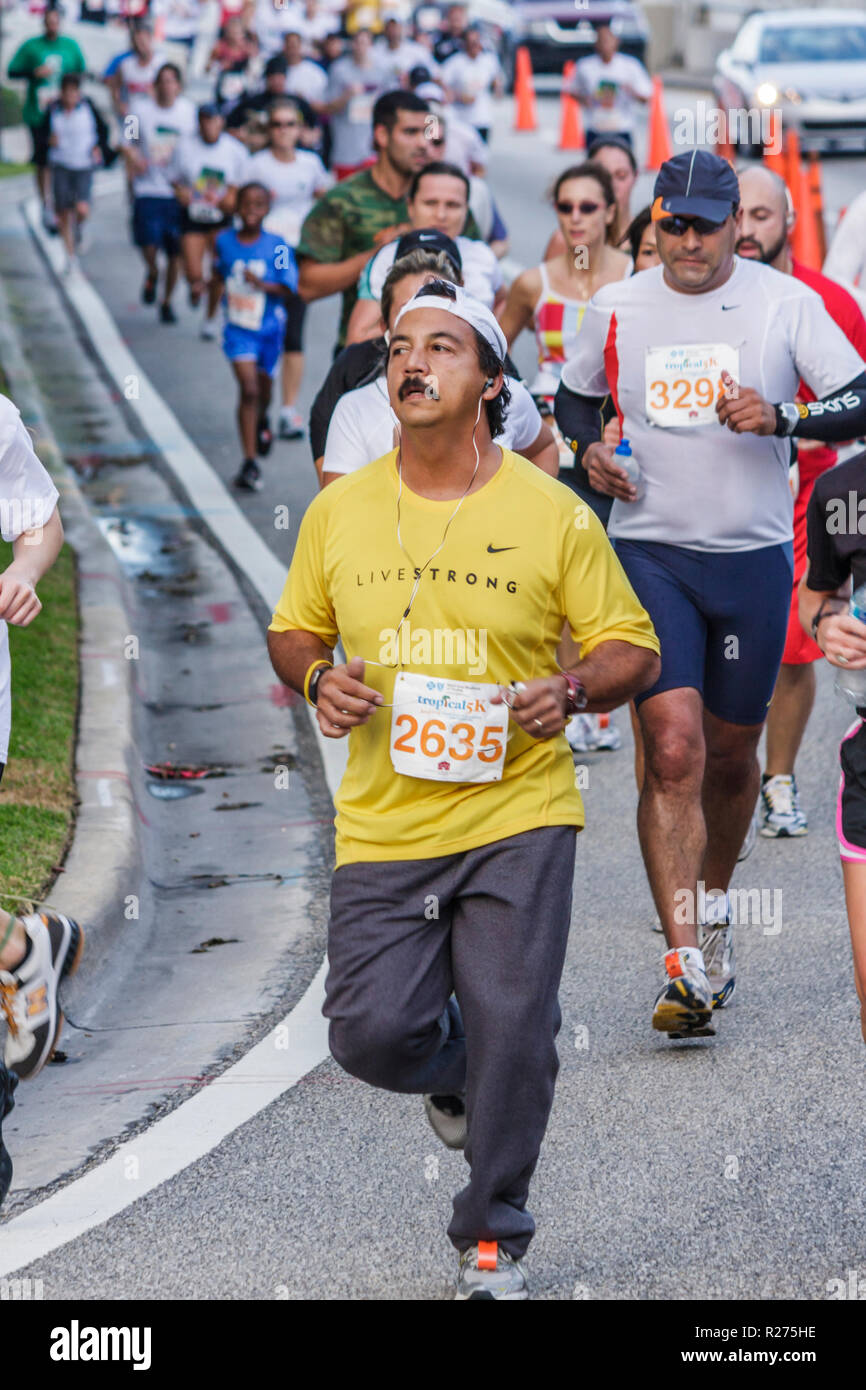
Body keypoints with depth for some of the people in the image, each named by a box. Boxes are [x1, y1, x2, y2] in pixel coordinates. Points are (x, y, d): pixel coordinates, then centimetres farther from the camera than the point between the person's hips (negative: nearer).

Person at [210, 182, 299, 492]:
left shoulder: (276, 246, -11)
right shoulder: (225, 241, -5)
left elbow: (288, 288, -10)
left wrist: (262, 285, -26)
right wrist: (217, 286, -4)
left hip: (269, 327, 1)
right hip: (239, 328, -1)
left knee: (262, 385, 21)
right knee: (248, 388, -15)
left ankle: (261, 421, 58)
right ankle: (249, 463, -14)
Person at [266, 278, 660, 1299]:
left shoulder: (551, 513, -3)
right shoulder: (339, 510, 4)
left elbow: (632, 646, 3)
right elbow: (293, 631, 17)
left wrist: (573, 690, -18)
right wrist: (316, 679, -5)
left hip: (517, 813, -2)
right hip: (383, 823, 2)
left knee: (510, 1038, -7)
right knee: (371, 1032, -7)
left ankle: (493, 1241, 14)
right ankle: (455, 1076, 31)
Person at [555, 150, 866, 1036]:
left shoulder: (785, 302, -1)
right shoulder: (616, 309, 4)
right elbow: (574, 396, 21)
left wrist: (782, 418, -22)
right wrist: (589, 447, 0)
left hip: (753, 555, 0)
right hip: (649, 552, 0)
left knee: (730, 753, 11)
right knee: (673, 748, -14)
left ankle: (712, 911, 39)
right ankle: (686, 968, -17)